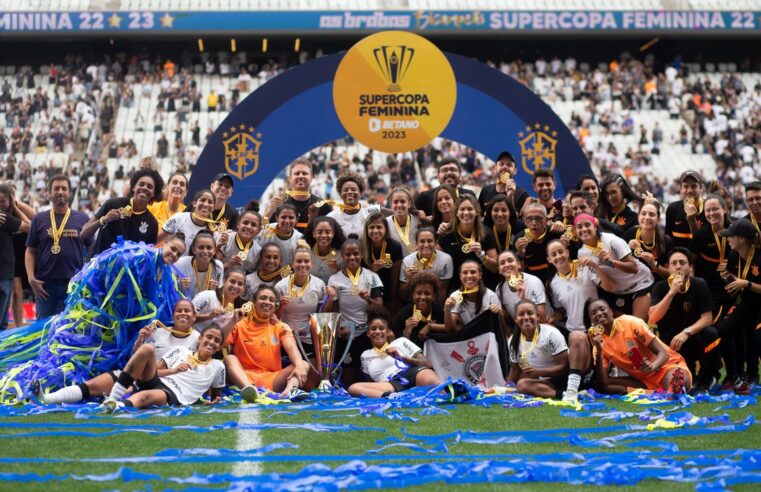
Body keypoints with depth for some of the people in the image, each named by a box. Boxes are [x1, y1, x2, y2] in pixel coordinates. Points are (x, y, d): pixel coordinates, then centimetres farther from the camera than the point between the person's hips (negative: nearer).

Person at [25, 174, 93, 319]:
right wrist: (31, 278, -6)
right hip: (45, 285, 1)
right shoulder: (39, 219, 8)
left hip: (75, 284, -1)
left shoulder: (82, 219, 6)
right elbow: (30, 251, 7)